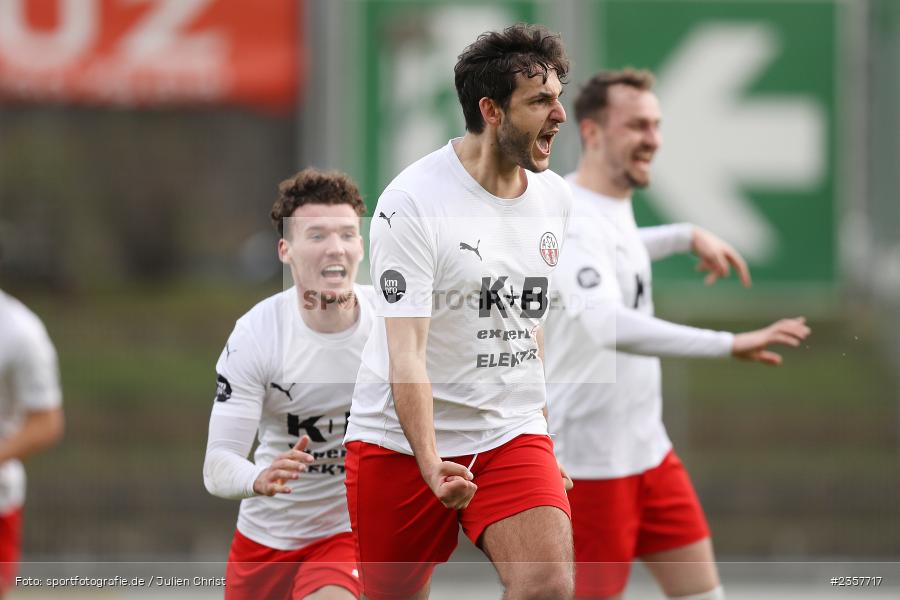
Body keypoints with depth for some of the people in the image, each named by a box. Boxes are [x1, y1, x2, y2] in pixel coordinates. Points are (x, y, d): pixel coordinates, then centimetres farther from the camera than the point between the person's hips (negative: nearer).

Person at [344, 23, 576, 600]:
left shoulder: (555, 196, 6)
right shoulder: (413, 202, -16)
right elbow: (406, 354, -22)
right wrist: (431, 464, -34)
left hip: (510, 438, 4)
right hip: (401, 441, -4)